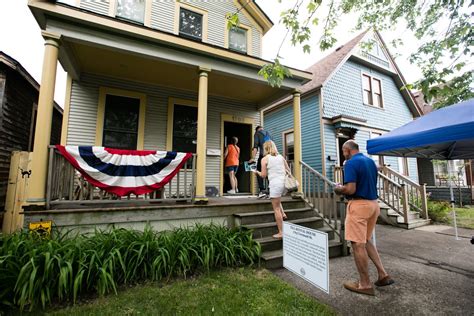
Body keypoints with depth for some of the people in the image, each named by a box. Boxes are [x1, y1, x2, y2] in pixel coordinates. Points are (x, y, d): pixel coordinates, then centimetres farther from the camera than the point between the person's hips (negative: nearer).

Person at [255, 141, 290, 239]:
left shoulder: (265, 159, -1)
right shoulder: (281, 157, 12)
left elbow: (263, 175, -3)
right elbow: (288, 170, 14)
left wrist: (257, 172, 17)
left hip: (275, 184, -6)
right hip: (285, 182, 6)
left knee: (276, 208, 3)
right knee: (277, 200, 35)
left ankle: (281, 233, 7)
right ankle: (283, 214, 19)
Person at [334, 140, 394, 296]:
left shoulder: (351, 163, -15)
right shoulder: (371, 161, 12)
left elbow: (350, 189, -22)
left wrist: (339, 189, -2)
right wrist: (344, 187, 20)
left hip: (359, 205, -9)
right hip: (373, 204, 9)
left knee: (358, 244, 1)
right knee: (366, 241, 22)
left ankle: (365, 284, 12)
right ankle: (383, 275, 22)